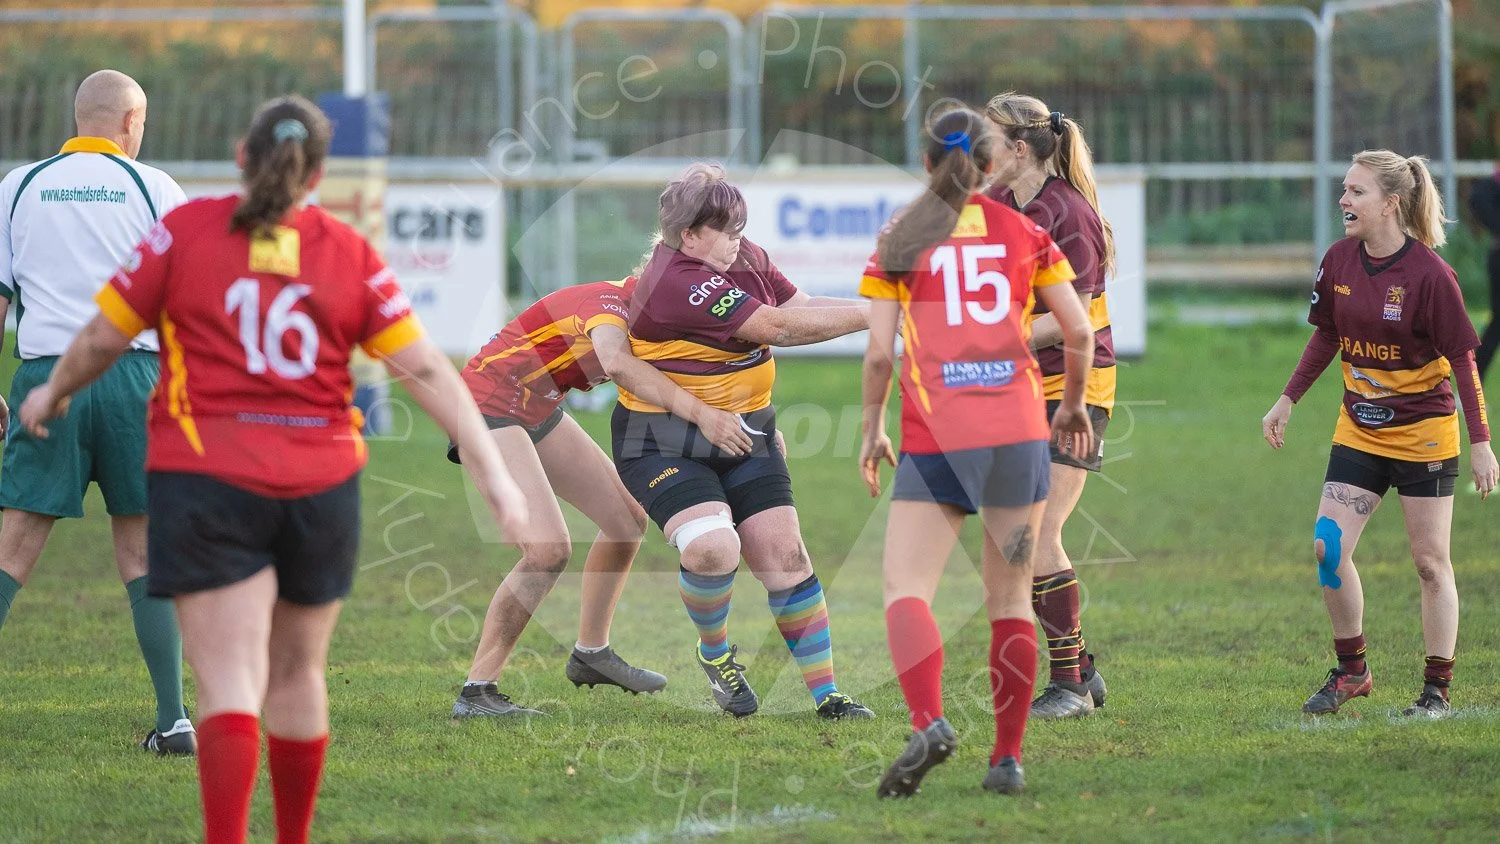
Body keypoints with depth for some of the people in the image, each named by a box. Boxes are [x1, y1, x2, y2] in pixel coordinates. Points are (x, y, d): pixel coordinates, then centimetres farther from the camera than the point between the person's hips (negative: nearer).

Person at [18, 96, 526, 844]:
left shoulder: (185, 231, -2)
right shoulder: (350, 255, 3)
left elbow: (102, 338, 3)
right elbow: (425, 370, 0)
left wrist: (53, 393, 23)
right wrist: (491, 471, 2)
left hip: (206, 480, -2)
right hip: (321, 483, 2)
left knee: (231, 683, -7)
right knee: (298, 672, 17)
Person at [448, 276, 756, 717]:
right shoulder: (609, 300, -26)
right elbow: (616, 362, -49)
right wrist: (701, 414, -54)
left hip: (537, 409, 10)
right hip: (490, 404, -10)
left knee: (627, 519, 14)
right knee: (548, 550, -22)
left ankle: (591, 653, 31)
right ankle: (476, 693, -17)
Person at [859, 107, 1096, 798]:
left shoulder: (898, 240, 5)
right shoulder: (1024, 233, 9)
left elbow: (879, 352, 0)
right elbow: (1079, 332, 5)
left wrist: (871, 430, 12)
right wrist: (1073, 404, 21)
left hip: (934, 436, -2)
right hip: (1019, 430, 2)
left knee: (905, 589, -3)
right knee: (1010, 598, 9)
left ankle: (928, 722, -28)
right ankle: (1008, 758, 6)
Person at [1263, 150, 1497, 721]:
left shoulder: (1429, 273, -18)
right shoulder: (1339, 261, -2)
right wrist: (1287, 401, 12)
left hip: (1425, 433, -5)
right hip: (1359, 431, 5)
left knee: (1430, 561, 0)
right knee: (1328, 546, -5)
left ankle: (1437, 690, 9)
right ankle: (1351, 672, 9)